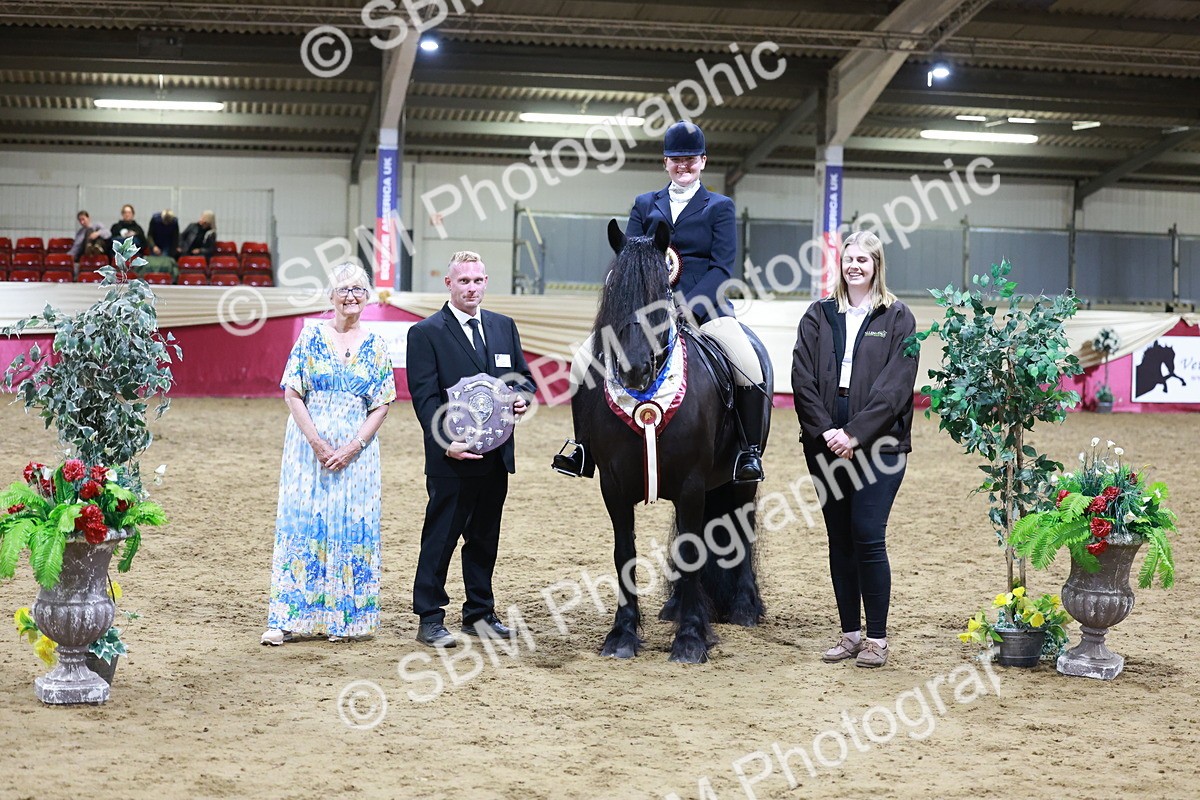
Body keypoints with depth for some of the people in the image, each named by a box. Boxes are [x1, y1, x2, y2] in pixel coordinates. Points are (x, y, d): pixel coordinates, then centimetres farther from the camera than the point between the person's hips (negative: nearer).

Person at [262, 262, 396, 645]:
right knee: (302, 521, -2)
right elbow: (292, 393, -3)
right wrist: (317, 442, -12)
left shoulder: (375, 346, 5)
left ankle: (347, 617, 12)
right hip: (309, 444, -2)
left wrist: (352, 448, -9)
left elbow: (381, 406, 3)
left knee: (353, 526, 3)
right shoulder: (312, 336, 0)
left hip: (356, 450, 2)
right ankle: (290, 617, 2)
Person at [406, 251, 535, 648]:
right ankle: (429, 619, 6)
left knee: (485, 540, 14)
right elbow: (425, 396, -10)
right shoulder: (425, 333, -5)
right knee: (440, 538, 0)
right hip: (451, 459, -6)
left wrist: (522, 396, -6)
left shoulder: (504, 327, 13)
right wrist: (447, 443, -21)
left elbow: (522, 374, 18)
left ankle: (480, 614, 24)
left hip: (496, 455, 6)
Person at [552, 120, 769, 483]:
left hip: (703, 306, -3)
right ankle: (585, 448, 1)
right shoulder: (645, 204, 17)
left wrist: (688, 308, -17)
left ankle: (751, 452, -13)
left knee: (749, 368, -29)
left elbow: (722, 267, -2)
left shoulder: (720, 207, 8)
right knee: (584, 360, -12)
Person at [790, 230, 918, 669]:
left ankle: (877, 638, 2)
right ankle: (850, 633, 17)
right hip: (827, 445, 4)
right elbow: (803, 379, 3)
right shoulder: (819, 316, 10)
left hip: (877, 443, -4)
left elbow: (895, 386, -8)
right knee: (839, 540, 8)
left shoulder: (897, 318, 1)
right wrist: (824, 430, -10)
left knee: (868, 538, -8)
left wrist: (855, 434, -15)